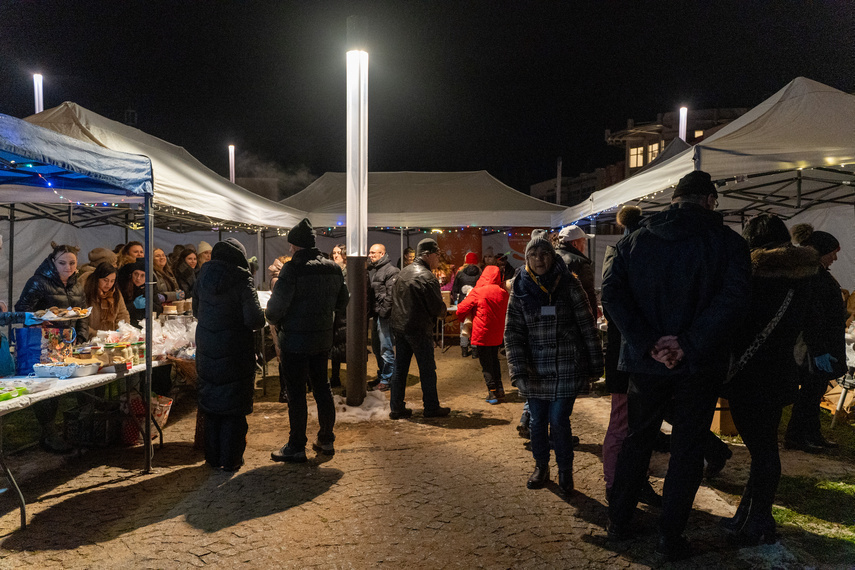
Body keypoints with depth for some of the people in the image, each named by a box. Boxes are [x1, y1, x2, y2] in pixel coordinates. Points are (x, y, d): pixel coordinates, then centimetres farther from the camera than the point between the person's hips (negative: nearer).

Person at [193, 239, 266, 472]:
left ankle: (213, 457, 26)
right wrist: (261, 319, 2)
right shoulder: (242, 280, -14)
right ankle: (231, 460, 13)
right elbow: (254, 319, -19)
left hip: (207, 351, 5)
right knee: (234, 408, 6)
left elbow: (196, 310, 14)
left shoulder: (204, 276, 2)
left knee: (211, 403, 16)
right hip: (235, 354, -5)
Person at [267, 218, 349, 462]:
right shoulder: (333, 269, 3)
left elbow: (276, 306, -19)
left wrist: (275, 319, 2)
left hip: (296, 340, -6)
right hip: (323, 338, 6)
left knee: (296, 392, 3)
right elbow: (342, 303, 12)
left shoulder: (293, 269, -18)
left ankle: (296, 447, 11)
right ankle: (326, 440, 27)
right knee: (322, 387, 17)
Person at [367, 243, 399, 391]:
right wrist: (369, 311, 10)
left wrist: (383, 311, -18)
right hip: (375, 315, 9)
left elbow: (391, 295, -17)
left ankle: (386, 380, 4)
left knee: (386, 348, -4)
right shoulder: (371, 270, 15)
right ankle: (381, 376, 28)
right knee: (376, 348, 16)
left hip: (384, 316, -9)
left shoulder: (391, 271, -10)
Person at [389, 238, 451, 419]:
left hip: (399, 326, 8)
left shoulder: (403, 272, 9)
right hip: (419, 329, -7)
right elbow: (438, 308, -16)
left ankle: (396, 407, 16)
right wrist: (443, 310, 5)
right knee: (427, 369, 5)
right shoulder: (427, 277, -16)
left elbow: (395, 299, 15)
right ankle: (431, 407, 15)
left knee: (400, 368, 12)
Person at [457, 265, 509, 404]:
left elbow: (462, 310, -10)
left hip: (482, 333, -5)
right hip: (497, 334, 5)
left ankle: (492, 392, 3)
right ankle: (499, 389, 21)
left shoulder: (477, 292, -14)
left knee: (486, 363, 4)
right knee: (494, 360, 19)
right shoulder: (503, 293, 0)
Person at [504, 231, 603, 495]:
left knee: (559, 420, -1)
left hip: (567, 368, -2)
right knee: (537, 421, 11)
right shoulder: (521, 289, 2)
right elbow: (512, 332, -1)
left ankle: (565, 471, 21)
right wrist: (519, 371, -9)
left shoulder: (569, 284, -2)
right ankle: (541, 466, 33)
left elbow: (587, 326, 1)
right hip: (535, 370, 2)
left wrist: (595, 364, 0)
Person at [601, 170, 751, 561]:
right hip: (699, 367, -2)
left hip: (646, 364, 3)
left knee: (637, 440, 18)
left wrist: (648, 343, -13)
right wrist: (688, 345, -18)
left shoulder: (634, 240, 2)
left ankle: (618, 521, 28)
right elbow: (733, 300, -19)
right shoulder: (727, 242, -5)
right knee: (687, 449, 11)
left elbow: (612, 294, -10)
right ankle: (670, 538, 19)